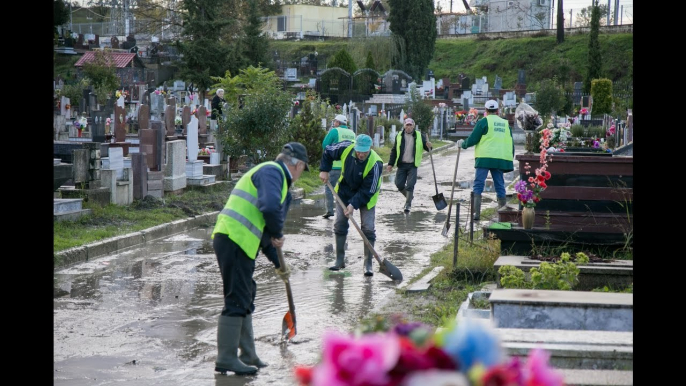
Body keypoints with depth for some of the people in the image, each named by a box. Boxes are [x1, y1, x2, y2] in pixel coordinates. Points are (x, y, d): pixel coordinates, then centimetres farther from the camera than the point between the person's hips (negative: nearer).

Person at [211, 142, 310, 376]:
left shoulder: (278, 178, 26)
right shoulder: (272, 171, -6)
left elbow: (263, 229, 32)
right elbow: (270, 207, -25)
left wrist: (278, 264, 35)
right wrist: (278, 234, -7)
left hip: (236, 242, 11)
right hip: (234, 240, -11)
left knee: (245, 297, 17)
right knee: (237, 299, -8)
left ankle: (247, 356, 26)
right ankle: (226, 358, -5)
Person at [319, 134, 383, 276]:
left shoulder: (375, 163, -33)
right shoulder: (346, 147, -24)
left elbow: (367, 191, -27)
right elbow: (328, 152, -1)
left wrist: (354, 204, -31)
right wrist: (324, 170, -8)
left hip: (366, 196, -4)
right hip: (345, 191, 4)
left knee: (368, 228, -10)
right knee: (339, 224, 3)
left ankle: (368, 264, -2)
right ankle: (340, 260, 14)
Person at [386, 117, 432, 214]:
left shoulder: (419, 136, 0)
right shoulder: (399, 136, 4)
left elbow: (426, 146, 7)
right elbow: (394, 151, 8)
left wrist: (429, 146, -18)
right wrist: (391, 164, 3)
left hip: (412, 165, -2)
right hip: (401, 164, 2)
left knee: (410, 185, -9)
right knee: (399, 184, 1)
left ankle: (408, 204, 0)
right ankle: (409, 196, 29)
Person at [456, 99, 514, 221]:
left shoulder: (483, 122, -1)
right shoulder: (506, 124, 14)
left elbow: (472, 139, -2)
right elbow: (511, 144, 16)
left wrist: (463, 144, 17)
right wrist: (511, 160, 23)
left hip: (484, 158, -4)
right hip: (501, 159, 4)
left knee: (478, 185, -1)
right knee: (500, 186, 10)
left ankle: (476, 213, -10)